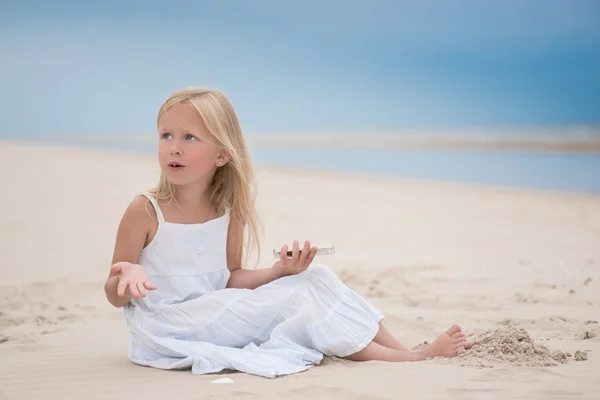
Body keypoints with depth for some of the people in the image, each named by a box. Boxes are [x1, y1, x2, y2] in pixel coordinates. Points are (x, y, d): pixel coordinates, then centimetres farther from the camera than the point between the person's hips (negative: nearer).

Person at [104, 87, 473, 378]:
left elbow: (230, 277, 11)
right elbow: (115, 296, -9)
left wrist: (279, 271, -4)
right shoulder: (145, 212, -13)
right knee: (292, 303, -17)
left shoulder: (228, 212, 3)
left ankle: (400, 348, -1)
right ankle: (413, 361, -12)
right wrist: (128, 280, -32)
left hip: (220, 307, 7)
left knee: (315, 280, -2)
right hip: (170, 328, -6)